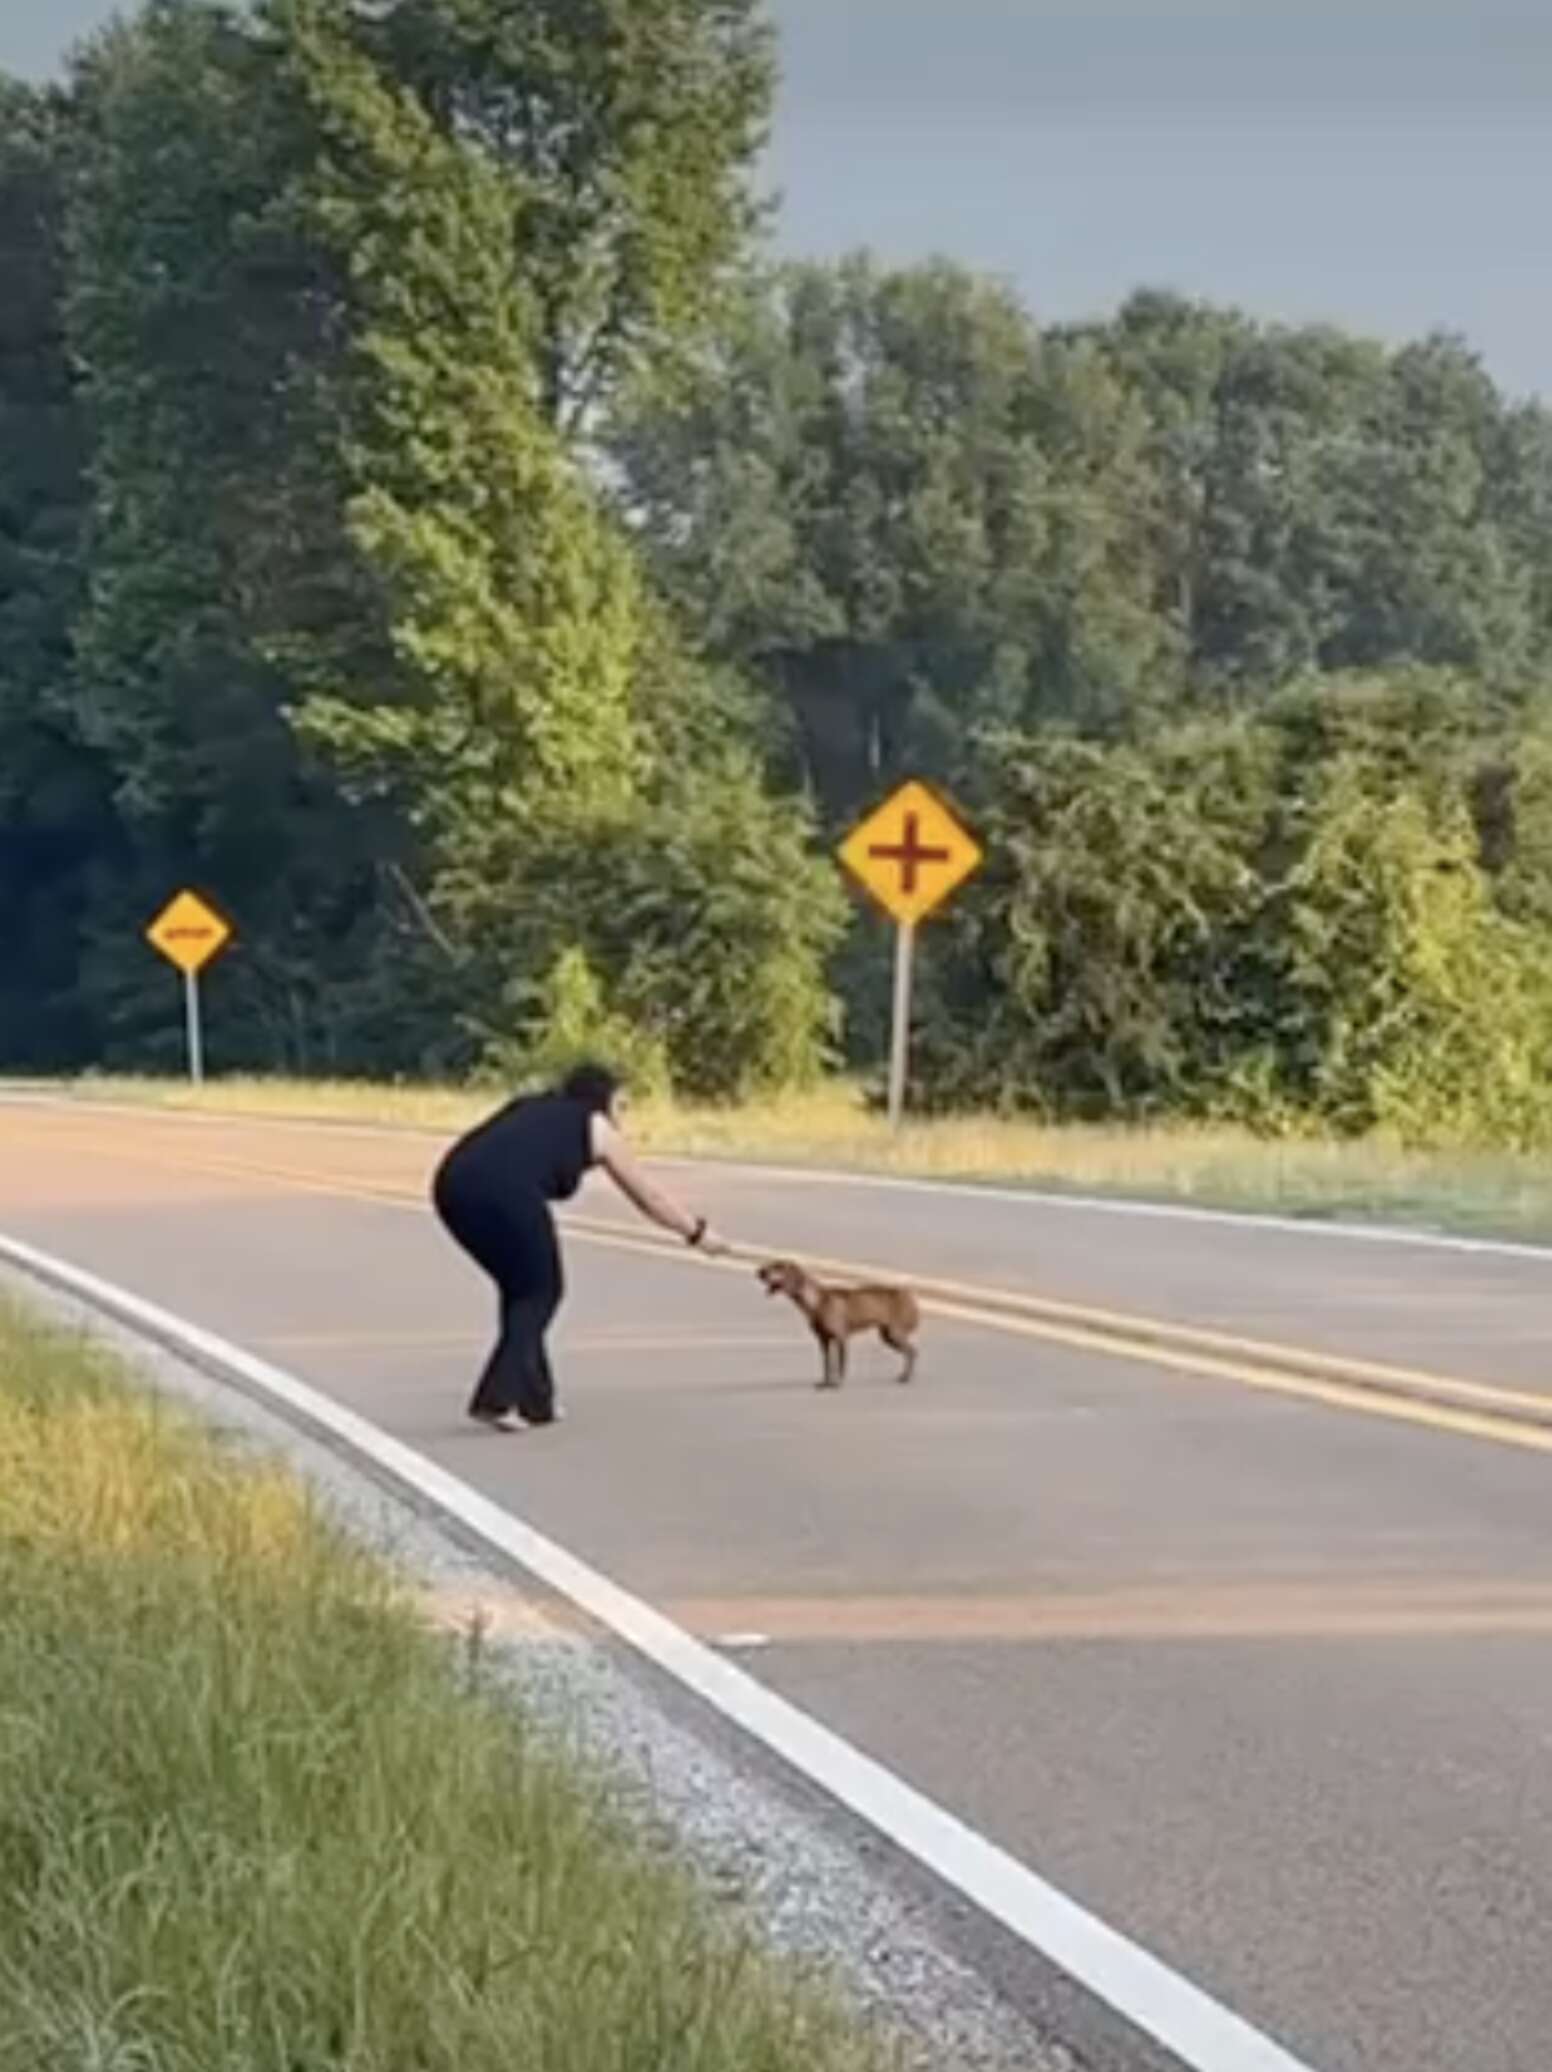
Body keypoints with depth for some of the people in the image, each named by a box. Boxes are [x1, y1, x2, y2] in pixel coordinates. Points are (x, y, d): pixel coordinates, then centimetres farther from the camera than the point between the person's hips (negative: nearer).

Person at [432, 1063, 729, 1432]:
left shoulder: (531, 1108, 35)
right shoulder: (596, 1127, 21)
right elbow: (648, 1197, 29)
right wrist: (697, 1233, 41)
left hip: (452, 1183, 6)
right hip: (505, 1190, -6)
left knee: (520, 1287, 23)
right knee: (540, 1290, 13)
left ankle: (533, 1401, 26)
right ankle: (498, 1399, 1)